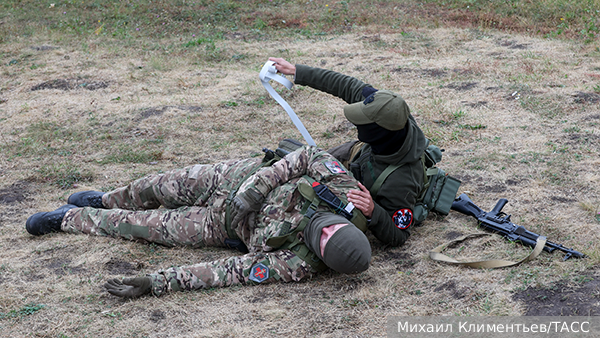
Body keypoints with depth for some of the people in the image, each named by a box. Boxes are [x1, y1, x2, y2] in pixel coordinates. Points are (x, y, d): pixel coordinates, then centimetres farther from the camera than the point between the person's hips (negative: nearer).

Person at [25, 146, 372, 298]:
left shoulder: (298, 265, -37)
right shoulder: (343, 185, -33)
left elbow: (234, 271, -34)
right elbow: (311, 154, -14)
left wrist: (155, 283, -32)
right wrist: (264, 179, -27)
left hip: (223, 224, -3)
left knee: (144, 226, 7)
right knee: (159, 188, 14)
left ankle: (70, 219, 35)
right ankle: (104, 200, 50)